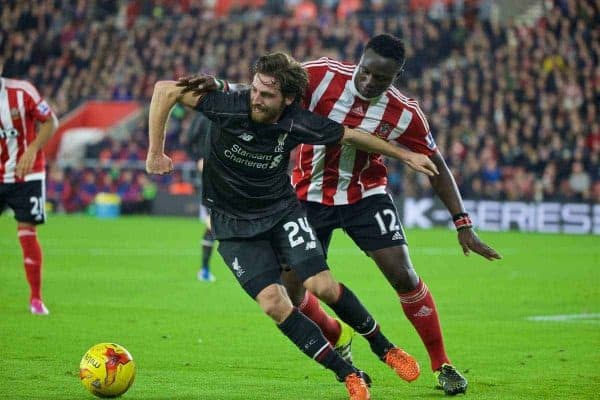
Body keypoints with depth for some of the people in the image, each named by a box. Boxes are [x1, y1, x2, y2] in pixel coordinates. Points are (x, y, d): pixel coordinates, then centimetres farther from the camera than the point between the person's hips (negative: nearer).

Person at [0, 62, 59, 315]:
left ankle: (36, 298, 6)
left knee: (27, 232, -5)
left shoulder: (21, 92, -14)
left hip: (27, 175, -3)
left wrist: (32, 150, -20)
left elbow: (50, 122, -7)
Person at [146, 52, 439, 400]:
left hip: (282, 210, 1)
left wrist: (405, 155, 10)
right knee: (273, 303, -17)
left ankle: (384, 348, 10)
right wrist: (156, 153, -17)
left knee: (322, 286, -16)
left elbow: (351, 135, 0)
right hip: (234, 223, -1)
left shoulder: (298, 124, -18)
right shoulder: (230, 106, -25)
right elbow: (165, 90, -21)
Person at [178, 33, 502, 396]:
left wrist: (463, 224, -10)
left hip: (366, 195, -1)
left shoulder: (404, 114, -17)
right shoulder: (323, 76, -21)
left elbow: (437, 167, -6)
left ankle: (442, 365, 4)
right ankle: (336, 342, 30)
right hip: (310, 197, 1)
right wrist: (219, 87, -36)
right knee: (290, 289, -1)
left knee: (403, 275, -12)